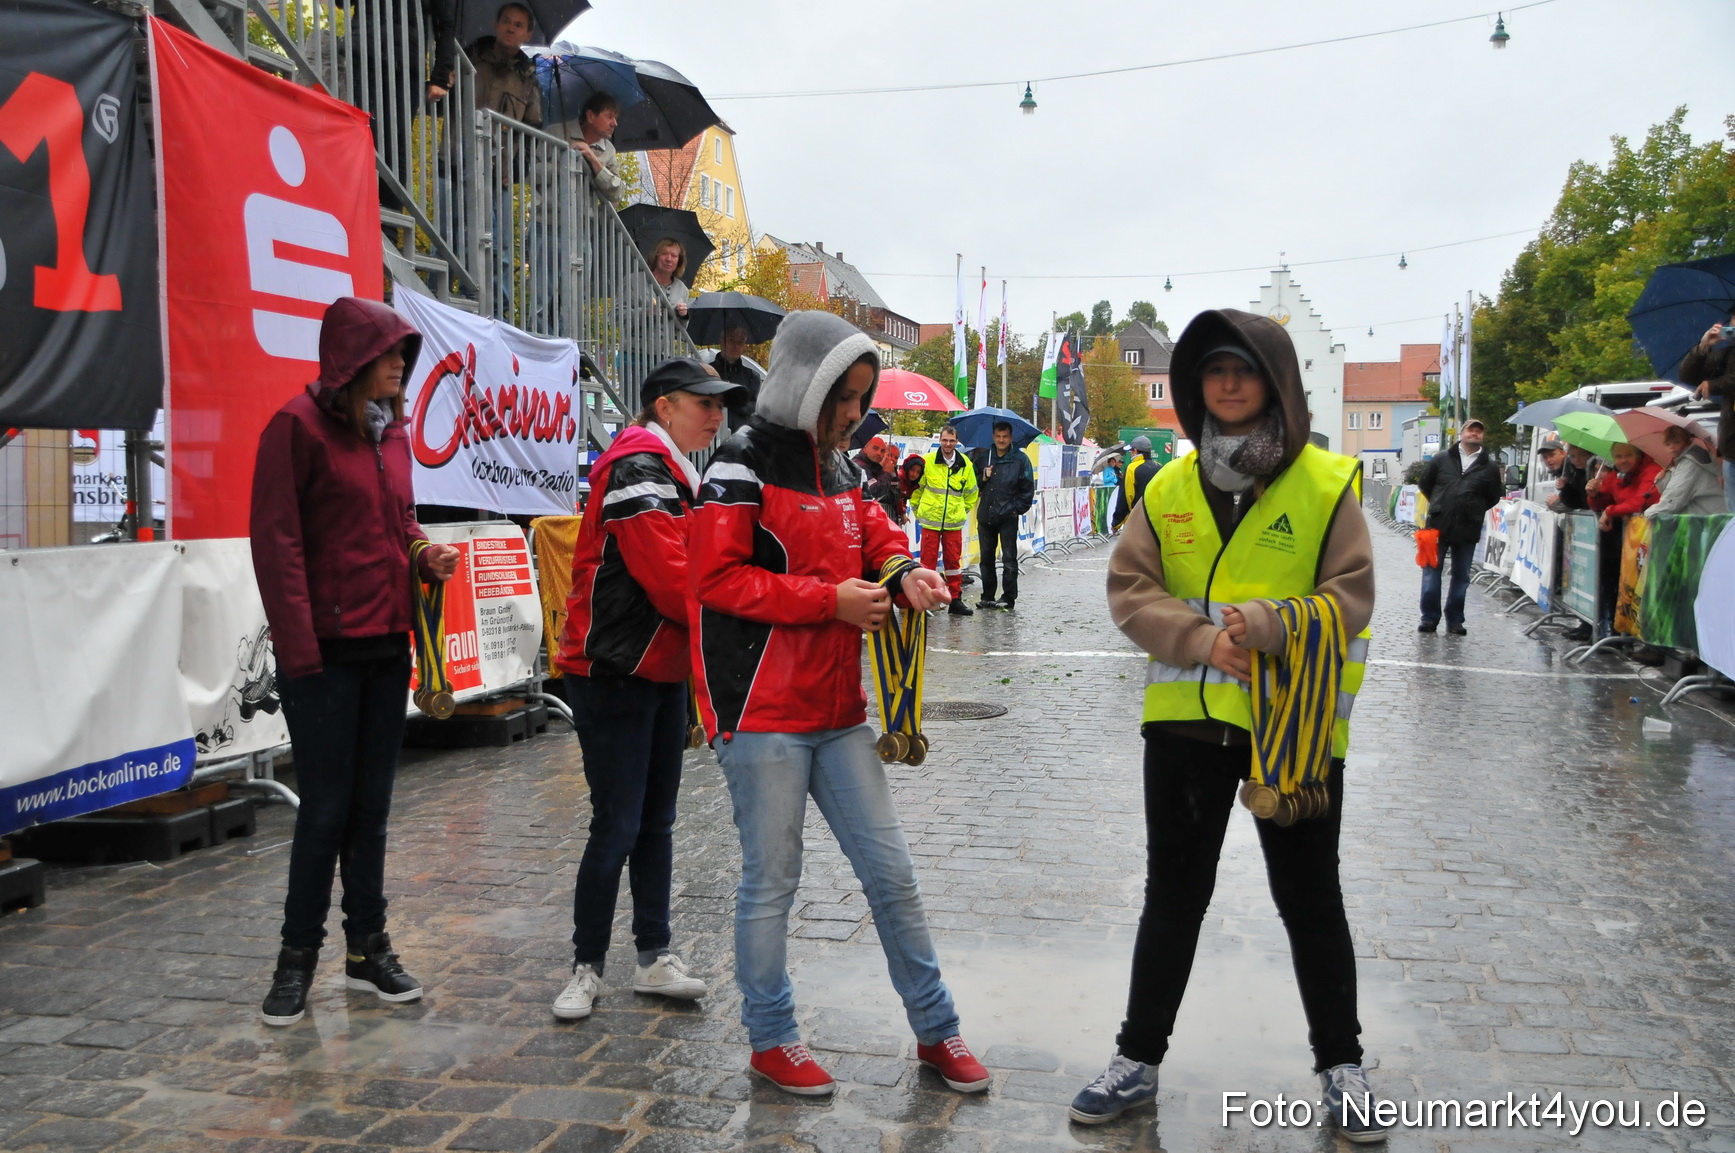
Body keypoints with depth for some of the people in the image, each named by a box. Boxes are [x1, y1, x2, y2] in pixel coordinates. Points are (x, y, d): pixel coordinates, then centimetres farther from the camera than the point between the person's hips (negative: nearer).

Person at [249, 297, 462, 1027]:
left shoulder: (391, 431, 13)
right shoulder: (299, 425, -8)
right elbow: (275, 540, -12)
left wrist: (429, 554, 1)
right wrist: (298, 646, -17)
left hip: (387, 644, 6)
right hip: (325, 650, -6)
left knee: (371, 805, 11)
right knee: (325, 807, 0)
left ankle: (367, 949, 21)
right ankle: (298, 956, 15)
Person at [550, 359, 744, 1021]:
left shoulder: (675, 475, 17)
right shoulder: (639, 468, -15)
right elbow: (665, 576, -22)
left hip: (663, 673, 10)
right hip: (616, 674, -10)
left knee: (655, 821, 12)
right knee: (618, 825, -4)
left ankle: (655, 958, 21)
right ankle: (587, 967, 10)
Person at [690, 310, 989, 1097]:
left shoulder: (839, 467, 12)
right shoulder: (743, 467, -11)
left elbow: (875, 536, 21)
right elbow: (719, 578, -17)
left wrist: (904, 572, -3)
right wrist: (831, 600, -18)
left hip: (837, 710, 7)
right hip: (761, 714, -7)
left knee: (890, 870, 10)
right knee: (772, 880, 5)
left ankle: (934, 1030, 24)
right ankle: (771, 1039, 24)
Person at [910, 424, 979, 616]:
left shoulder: (965, 464, 3)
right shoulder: (927, 461, -5)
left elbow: (971, 492, 17)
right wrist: (917, 509, 9)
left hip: (954, 521, 2)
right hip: (930, 520, -2)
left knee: (954, 560, 6)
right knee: (928, 559, 1)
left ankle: (956, 600, 13)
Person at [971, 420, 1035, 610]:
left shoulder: (1020, 459, -1)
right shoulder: (983, 457, 9)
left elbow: (1027, 489, 1)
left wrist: (1017, 509, -5)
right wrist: (982, 478, -4)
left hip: (1008, 517, -4)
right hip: (985, 516, 4)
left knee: (1009, 559, -1)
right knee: (986, 558, 9)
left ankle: (1009, 598, 3)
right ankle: (987, 596, 17)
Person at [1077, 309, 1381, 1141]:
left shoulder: (1327, 483, -5)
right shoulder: (1169, 487, 3)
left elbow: (1352, 597, -9)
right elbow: (1129, 591, -2)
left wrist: (1266, 624, -25)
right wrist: (1202, 638, -18)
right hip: (1185, 720, 3)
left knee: (1310, 899, 13)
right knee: (1172, 895, 14)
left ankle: (1340, 1063, 32)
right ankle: (1139, 1058, 28)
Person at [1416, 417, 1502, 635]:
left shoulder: (1490, 467, 4)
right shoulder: (1441, 459, 3)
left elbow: (1493, 498, 12)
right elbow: (1425, 485, 12)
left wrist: (1473, 511, 8)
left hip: (1468, 530, 1)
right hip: (1438, 527, -1)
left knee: (1461, 576, 8)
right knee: (1431, 572, 0)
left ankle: (1455, 620, 16)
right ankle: (1429, 618, 7)